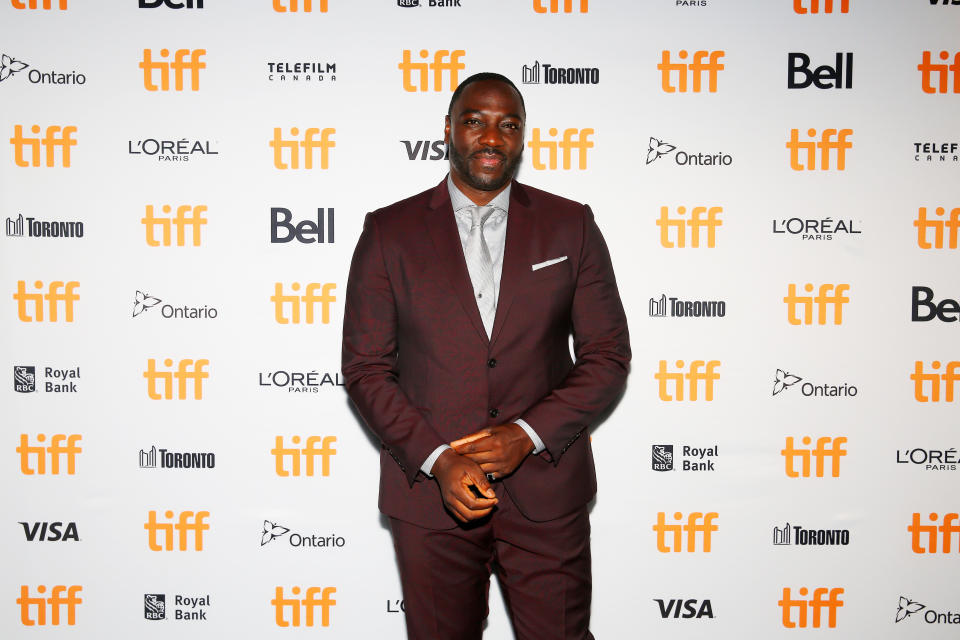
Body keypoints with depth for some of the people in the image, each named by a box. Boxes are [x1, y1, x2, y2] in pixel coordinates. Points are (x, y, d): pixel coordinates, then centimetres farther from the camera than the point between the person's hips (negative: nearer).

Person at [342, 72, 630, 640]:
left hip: (546, 491, 0)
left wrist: (528, 433, -11)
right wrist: (437, 459, -12)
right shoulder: (391, 232, 1)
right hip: (429, 488, 0)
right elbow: (366, 369, 0)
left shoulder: (570, 226, 3)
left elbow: (608, 357, 2)